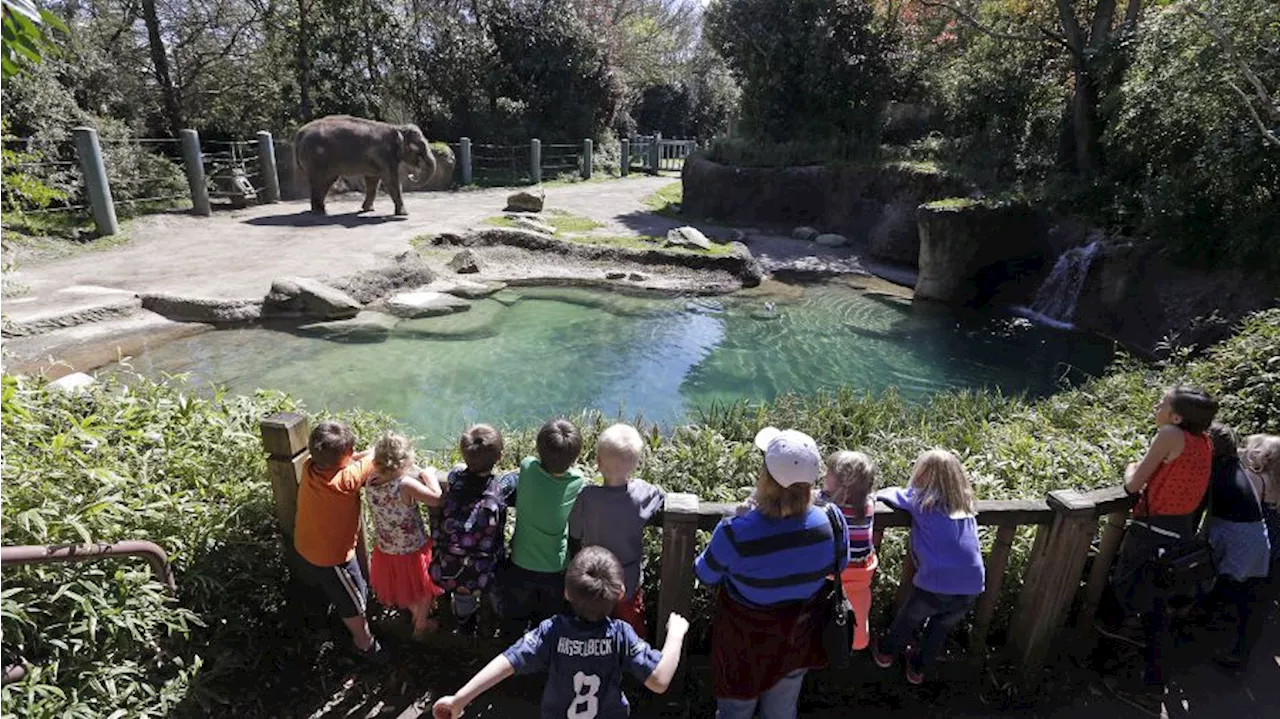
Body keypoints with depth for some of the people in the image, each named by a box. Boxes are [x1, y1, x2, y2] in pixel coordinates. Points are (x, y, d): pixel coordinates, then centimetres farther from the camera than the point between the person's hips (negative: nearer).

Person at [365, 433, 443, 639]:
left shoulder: (370, 483, -17)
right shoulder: (406, 485, -34)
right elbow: (436, 498, -31)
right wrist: (428, 475, -17)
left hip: (386, 551, 5)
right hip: (413, 551, -5)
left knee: (402, 585, 34)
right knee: (424, 591, 24)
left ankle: (415, 612, 58)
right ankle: (421, 626, 45)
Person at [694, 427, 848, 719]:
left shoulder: (736, 533, -35)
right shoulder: (832, 523, -24)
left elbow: (705, 575, -15)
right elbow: (838, 567, -2)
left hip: (745, 643, -3)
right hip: (799, 639, 3)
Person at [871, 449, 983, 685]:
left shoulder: (920, 500, -5)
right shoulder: (967, 504, 8)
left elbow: (892, 495, 8)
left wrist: (877, 495, 27)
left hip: (934, 584, -3)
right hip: (971, 588, 3)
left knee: (908, 621, 26)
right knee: (941, 630, 29)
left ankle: (886, 653, 48)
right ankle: (918, 670, 48)